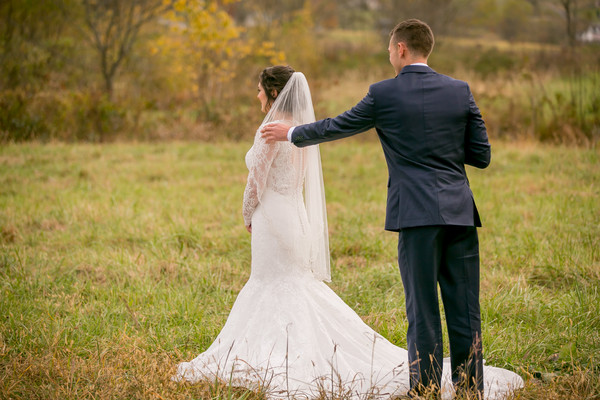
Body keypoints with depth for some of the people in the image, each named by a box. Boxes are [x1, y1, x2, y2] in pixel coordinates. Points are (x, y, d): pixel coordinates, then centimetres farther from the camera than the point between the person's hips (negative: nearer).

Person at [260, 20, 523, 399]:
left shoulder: (384, 94, -2)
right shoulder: (460, 91, 6)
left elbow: (337, 126, 12)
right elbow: (482, 155, 8)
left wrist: (292, 133, 28)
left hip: (418, 214, -3)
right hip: (461, 213, 3)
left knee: (423, 310, 1)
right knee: (465, 310, 6)